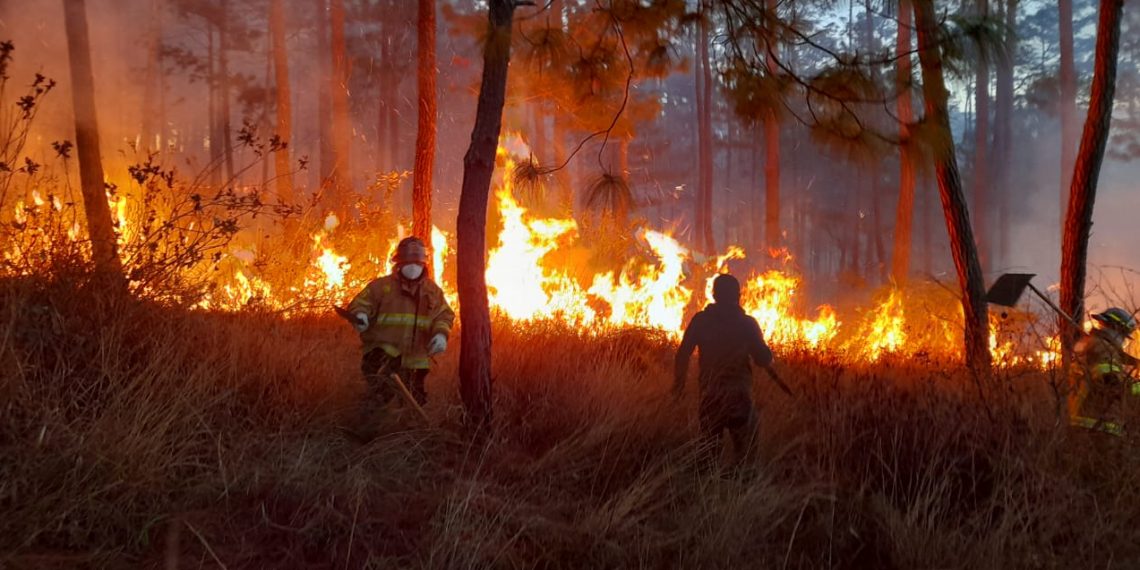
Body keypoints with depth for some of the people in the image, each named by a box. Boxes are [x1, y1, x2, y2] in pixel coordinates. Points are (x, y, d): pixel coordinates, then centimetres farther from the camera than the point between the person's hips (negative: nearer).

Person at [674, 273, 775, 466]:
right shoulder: (747, 323, -3)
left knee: (709, 451, 11)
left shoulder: (700, 320, -1)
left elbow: (683, 355, -3)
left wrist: (679, 384, 8)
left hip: (710, 395, 2)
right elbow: (764, 360, -5)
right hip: (739, 395, -1)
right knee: (744, 452, 7)